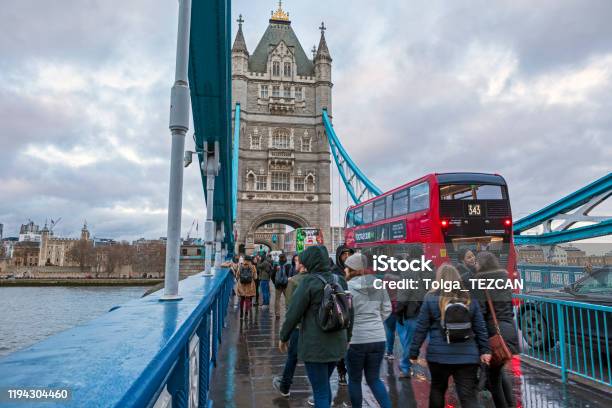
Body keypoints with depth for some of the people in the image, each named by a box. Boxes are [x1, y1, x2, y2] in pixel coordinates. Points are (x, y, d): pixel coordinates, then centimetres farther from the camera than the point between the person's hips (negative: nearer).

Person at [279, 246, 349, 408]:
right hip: (337, 344, 6)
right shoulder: (340, 280, 2)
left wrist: (283, 337, 1)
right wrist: (347, 338, 22)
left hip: (315, 346, -6)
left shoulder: (309, 281, -16)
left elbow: (294, 313, -13)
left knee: (321, 391, 6)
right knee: (324, 384, 26)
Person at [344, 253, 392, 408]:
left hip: (355, 339, -5)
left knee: (354, 379, 15)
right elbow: (387, 309, 10)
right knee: (374, 379, 18)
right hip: (378, 338, 5)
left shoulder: (348, 286, -13)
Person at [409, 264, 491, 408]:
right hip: (467, 355, 2)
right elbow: (480, 328, 6)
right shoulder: (470, 299, 6)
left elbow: (421, 329, -3)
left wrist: (414, 352, 3)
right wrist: (484, 350, 11)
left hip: (439, 354, -1)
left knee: (437, 388, 22)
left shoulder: (431, 299, -3)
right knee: (469, 396, 3)